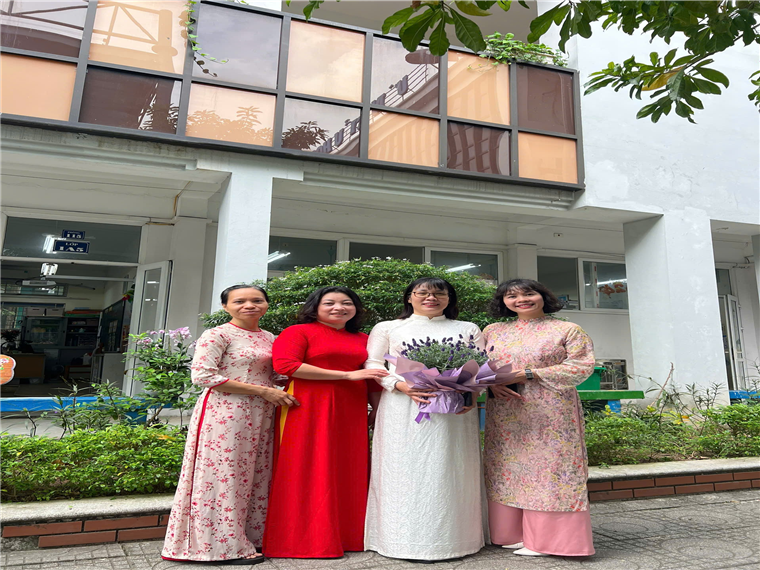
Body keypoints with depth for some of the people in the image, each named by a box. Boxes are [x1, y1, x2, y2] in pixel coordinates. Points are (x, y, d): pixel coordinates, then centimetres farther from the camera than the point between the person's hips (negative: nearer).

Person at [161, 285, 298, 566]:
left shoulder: (269, 338, 13)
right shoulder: (217, 336, -8)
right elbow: (203, 376, -16)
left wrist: (282, 393, 0)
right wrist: (262, 390, -16)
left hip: (261, 415, 7)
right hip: (225, 413, -7)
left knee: (257, 476, 11)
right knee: (225, 475, -1)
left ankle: (254, 536, 24)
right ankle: (227, 545, 13)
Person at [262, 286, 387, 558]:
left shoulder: (362, 340, 14)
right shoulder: (298, 332, -1)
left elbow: (372, 380, 19)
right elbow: (286, 364, -15)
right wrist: (348, 375, -14)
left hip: (351, 411, 5)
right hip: (307, 410, -5)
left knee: (348, 472, 9)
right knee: (307, 472, 0)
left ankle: (346, 535, 22)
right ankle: (303, 539, 13)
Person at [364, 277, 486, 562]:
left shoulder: (468, 330, 16)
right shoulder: (387, 329, 12)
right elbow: (373, 365, 3)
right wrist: (402, 385, -14)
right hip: (402, 409, -1)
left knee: (448, 471, 1)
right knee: (406, 471, -2)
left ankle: (450, 537, 14)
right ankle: (407, 540, 9)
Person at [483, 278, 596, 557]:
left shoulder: (568, 330, 1)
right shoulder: (493, 331, 11)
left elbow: (582, 366, -9)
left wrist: (529, 374, -15)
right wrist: (492, 383, -12)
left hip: (550, 414, -3)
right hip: (504, 415, 4)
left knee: (549, 469, -2)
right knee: (508, 468, 6)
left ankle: (546, 538, 11)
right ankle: (512, 533, 18)